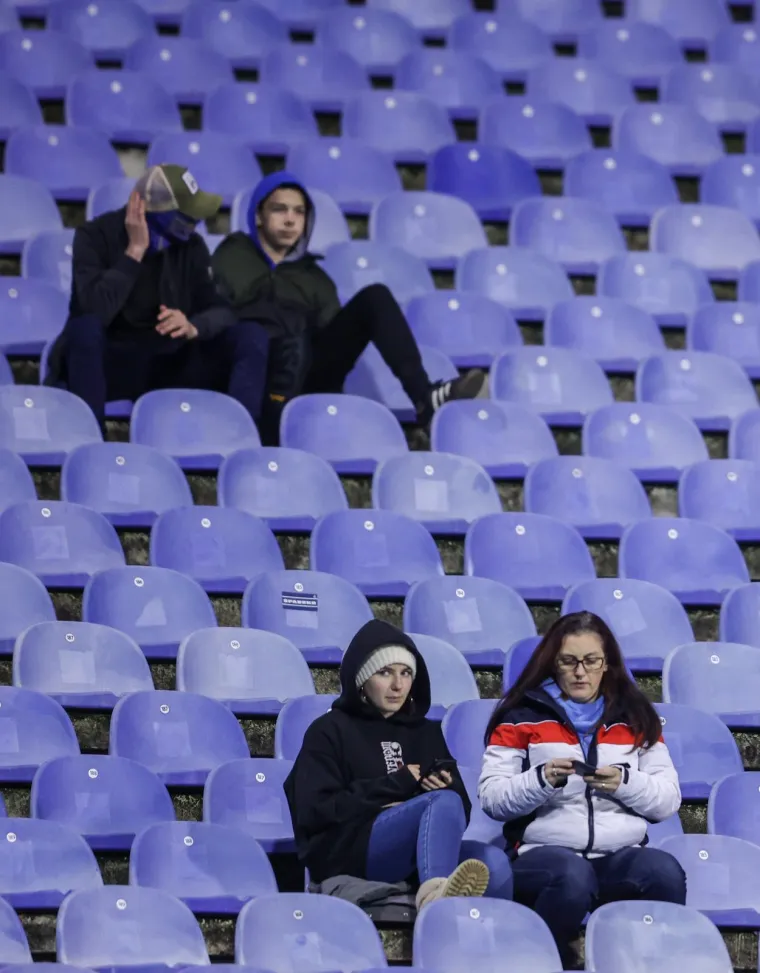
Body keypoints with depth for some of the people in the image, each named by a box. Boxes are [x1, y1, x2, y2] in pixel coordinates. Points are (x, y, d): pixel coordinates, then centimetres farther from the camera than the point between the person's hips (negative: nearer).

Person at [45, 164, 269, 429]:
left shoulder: (191, 245, 2)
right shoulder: (96, 237, -10)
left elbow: (223, 310, -4)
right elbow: (95, 312, -26)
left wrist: (193, 327, -27)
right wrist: (135, 251, -22)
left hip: (170, 364, 4)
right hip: (110, 365, -4)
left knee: (253, 338, -17)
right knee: (85, 328, -38)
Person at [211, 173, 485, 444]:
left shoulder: (310, 274, 25)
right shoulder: (234, 256, 13)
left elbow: (332, 327, 9)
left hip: (308, 371, 5)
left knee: (375, 297, -7)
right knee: (289, 319, -37)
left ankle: (423, 394, -25)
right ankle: (277, 431, -50)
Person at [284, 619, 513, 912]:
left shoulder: (426, 732, 25)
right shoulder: (330, 731, 10)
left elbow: (462, 810, 21)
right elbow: (315, 811, -4)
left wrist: (447, 788, -3)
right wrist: (395, 786, -8)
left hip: (416, 855, 5)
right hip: (345, 853, -5)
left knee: (493, 862, -28)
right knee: (443, 803, -35)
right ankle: (435, 893, -66)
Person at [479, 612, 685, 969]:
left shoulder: (635, 717, 15)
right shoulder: (522, 716, 8)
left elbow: (669, 800, 10)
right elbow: (491, 797, 2)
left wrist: (625, 782, -10)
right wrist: (542, 779, -15)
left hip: (621, 856, 2)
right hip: (543, 854, -2)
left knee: (665, 872, -33)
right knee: (572, 875, -39)